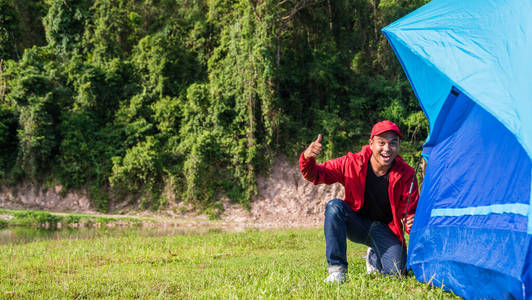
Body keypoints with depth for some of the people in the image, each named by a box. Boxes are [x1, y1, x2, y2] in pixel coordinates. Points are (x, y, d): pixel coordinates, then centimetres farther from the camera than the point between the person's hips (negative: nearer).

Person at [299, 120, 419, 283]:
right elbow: (315, 175, -10)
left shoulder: (406, 174, -14)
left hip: (385, 230, 1)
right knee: (334, 206, -30)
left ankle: (374, 256, 19)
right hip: (356, 224, 0)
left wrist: (412, 223, -33)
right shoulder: (352, 163, -15)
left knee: (395, 270, -22)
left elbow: (411, 211, -7)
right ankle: (337, 269, -22)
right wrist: (308, 159, -33)